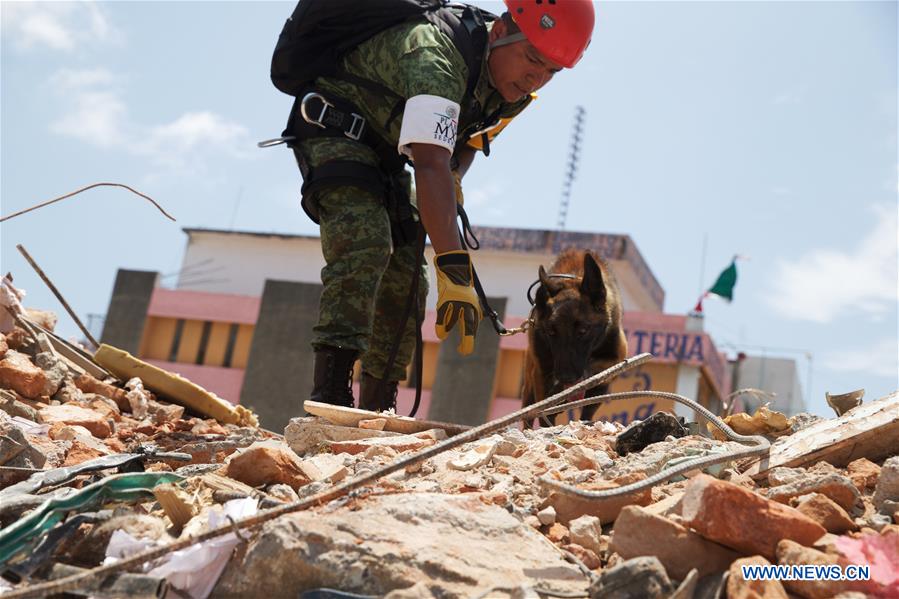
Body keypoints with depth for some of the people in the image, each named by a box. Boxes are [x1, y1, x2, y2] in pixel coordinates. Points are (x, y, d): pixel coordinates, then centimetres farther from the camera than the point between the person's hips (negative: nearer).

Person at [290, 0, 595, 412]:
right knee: (366, 242, -31)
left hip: (387, 155, 8)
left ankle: (376, 413, 10)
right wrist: (454, 270, -55)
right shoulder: (435, 57, -36)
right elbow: (431, 164, -48)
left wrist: (454, 177, -5)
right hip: (335, 133, -8)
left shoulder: (516, 90, -7)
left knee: (405, 279, 2)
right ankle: (329, 394, -35)